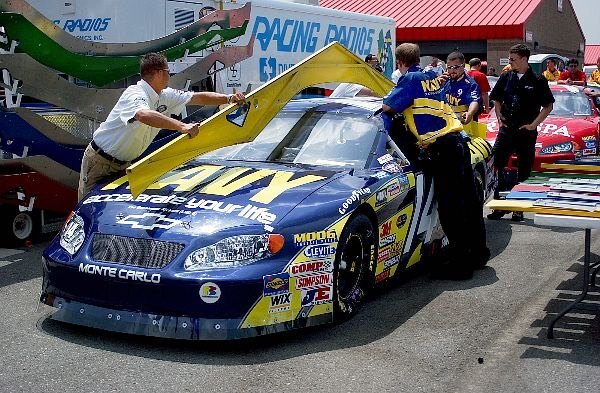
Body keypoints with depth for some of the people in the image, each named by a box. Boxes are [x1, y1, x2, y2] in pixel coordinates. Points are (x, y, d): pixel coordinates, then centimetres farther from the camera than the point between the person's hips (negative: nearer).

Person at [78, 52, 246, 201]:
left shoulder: (165, 96, -1)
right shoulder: (135, 94, -28)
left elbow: (198, 97, 4)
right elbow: (144, 115, -50)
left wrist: (228, 98, -5)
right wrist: (181, 126, -58)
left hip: (122, 163, 8)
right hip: (99, 160, -8)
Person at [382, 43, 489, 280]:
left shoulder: (410, 79, -5)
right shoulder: (432, 76, 18)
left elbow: (388, 107, -8)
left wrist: (386, 100, 13)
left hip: (442, 147, -9)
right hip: (459, 140, 9)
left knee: (450, 208, -6)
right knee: (469, 201, 15)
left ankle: (460, 263, -4)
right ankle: (478, 253, 28)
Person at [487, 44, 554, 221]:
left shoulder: (538, 81, -3)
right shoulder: (506, 77, 6)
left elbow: (548, 106, 0)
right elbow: (497, 100, 18)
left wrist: (534, 124, -7)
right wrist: (500, 119, 6)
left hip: (527, 132, -3)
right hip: (506, 130, 3)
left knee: (524, 171, 4)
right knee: (495, 165, -3)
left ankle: (519, 208, 15)